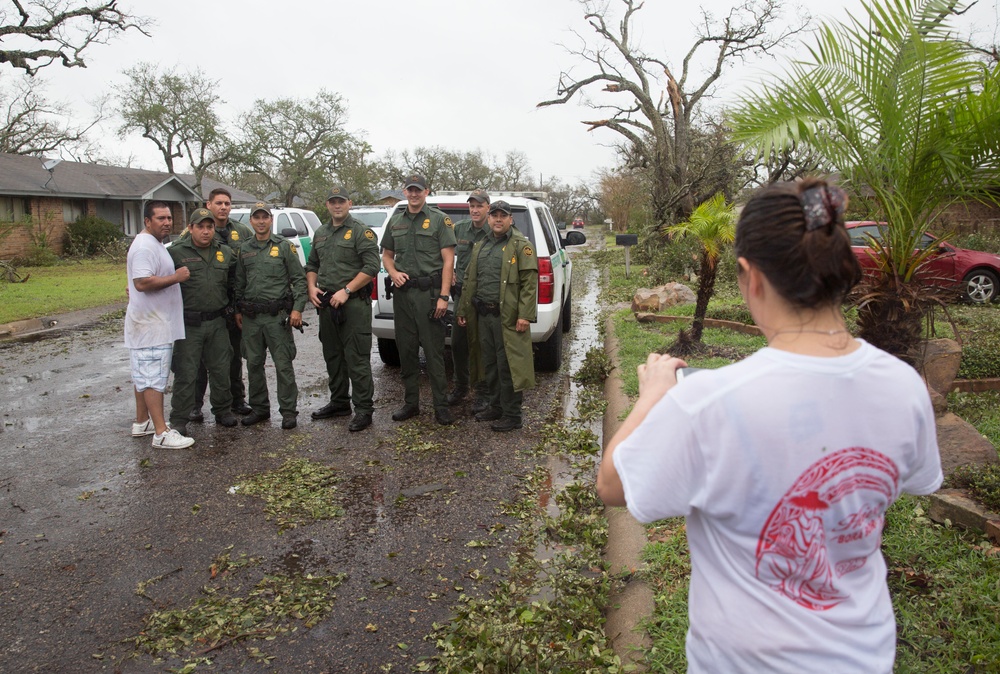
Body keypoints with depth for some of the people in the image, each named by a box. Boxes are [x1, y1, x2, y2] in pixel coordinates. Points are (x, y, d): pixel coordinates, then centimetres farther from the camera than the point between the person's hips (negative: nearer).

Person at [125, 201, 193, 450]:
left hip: (157, 323, 11)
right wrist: (176, 277, -22)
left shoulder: (156, 244, 17)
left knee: (144, 375, 17)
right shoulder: (144, 247, -17)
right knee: (154, 378, -9)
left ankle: (142, 423, 27)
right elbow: (142, 282, -28)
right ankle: (161, 433, -8)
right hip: (151, 325, -11)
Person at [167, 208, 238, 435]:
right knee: (185, 374, 2)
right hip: (188, 324, -4)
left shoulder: (225, 253, 9)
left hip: (217, 322, 4)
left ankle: (223, 411, 29)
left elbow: (233, 283, 17)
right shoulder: (176, 252, -5)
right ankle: (178, 420, 13)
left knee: (221, 370, 12)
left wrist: (234, 309, 12)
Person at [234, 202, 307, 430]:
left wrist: (297, 308, -9)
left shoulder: (284, 246, 1)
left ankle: (288, 410, 5)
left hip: (277, 315, -4)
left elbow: (299, 279, -1)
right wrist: (238, 310, 13)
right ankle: (259, 408, 23)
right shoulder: (244, 249, 13)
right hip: (251, 317, 5)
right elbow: (239, 283, 19)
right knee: (253, 364, 10)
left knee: (283, 364, -3)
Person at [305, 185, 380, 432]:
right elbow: (312, 265, 25)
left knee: (357, 358, -7)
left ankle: (363, 409, -1)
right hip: (326, 304, 8)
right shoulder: (320, 234, 18)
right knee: (333, 356, 15)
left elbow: (371, 267, -14)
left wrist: (346, 291, -17)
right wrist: (312, 287, 6)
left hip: (354, 303, -8)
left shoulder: (361, 231, -5)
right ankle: (339, 402, 27)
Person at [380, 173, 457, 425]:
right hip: (402, 292, 5)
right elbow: (387, 255, 23)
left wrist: (443, 296, -14)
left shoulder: (439, 220, -1)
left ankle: (441, 406, 3)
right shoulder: (395, 222, 14)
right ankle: (411, 402, 20)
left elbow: (448, 260, -6)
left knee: (434, 352, -4)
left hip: (429, 293, -5)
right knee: (406, 350, 10)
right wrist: (393, 272, -1)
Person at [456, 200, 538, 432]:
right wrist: (463, 310, 16)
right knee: (489, 364, 14)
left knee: (508, 366, -3)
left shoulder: (521, 245, -4)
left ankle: (511, 415, 6)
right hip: (483, 315, 7)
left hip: (507, 316, -7)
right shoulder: (481, 246, 17)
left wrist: (525, 315, -18)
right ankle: (494, 406, 28)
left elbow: (530, 282, -11)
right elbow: (470, 281, 21)